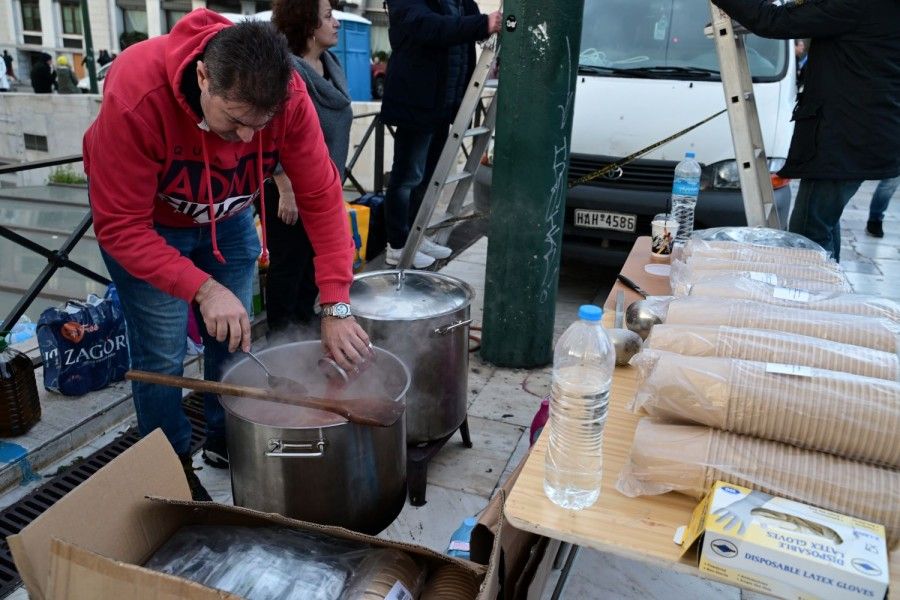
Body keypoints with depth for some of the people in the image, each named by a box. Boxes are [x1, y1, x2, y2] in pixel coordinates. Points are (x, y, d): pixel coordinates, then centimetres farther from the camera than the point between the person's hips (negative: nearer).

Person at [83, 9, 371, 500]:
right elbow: (120, 226, -32)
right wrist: (203, 289, -43)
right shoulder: (136, 92, -37)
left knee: (235, 338, 8)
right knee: (162, 353, -4)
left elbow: (321, 195, -26)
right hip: (143, 222, -3)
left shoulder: (287, 95, -29)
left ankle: (225, 441, 33)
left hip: (226, 216, 3)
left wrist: (336, 306, -32)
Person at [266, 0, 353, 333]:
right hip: (293, 189, -8)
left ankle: (305, 323, 35)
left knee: (316, 262, 18)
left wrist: (334, 181, 19)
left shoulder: (331, 65, 8)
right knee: (288, 265, 5)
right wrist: (286, 192, -21)